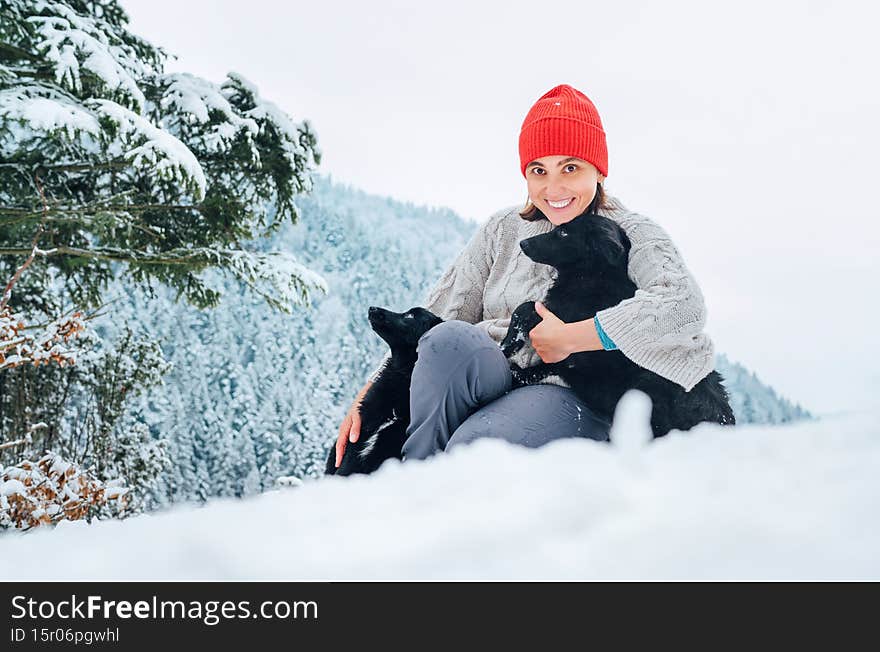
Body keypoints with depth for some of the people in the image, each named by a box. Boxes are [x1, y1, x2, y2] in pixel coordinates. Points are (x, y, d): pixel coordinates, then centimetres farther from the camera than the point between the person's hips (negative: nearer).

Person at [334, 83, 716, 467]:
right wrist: (371, 391, -2)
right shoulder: (503, 231, 16)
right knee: (450, 339, -30)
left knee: (475, 444, -35)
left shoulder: (631, 235, 4)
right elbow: (439, 316, 10)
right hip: (491, 381, 4)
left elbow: (684, 305, -17)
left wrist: (570, 338, -16)